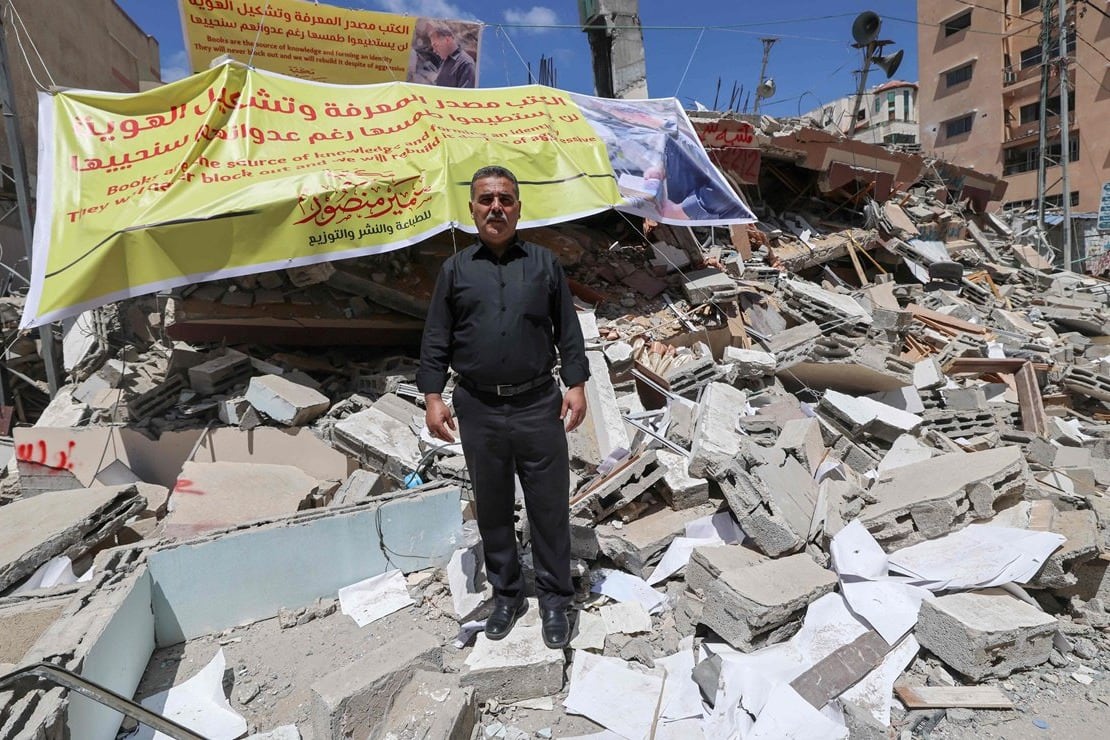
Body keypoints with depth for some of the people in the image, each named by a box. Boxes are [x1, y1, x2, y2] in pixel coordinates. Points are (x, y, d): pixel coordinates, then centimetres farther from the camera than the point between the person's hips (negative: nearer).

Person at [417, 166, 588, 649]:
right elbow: (435, 340, 6)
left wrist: (576, 384, -2)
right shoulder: (455, 269, 7)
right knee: (492, 508, 13)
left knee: (549, 506, 6)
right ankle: (506, 595, 32)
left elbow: (568, 330, 6)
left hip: (538, 405, -1)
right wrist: (433, 397, -2)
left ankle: (555, 598, 24)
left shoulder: (544, 263, 7)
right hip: (478, 409, 1)